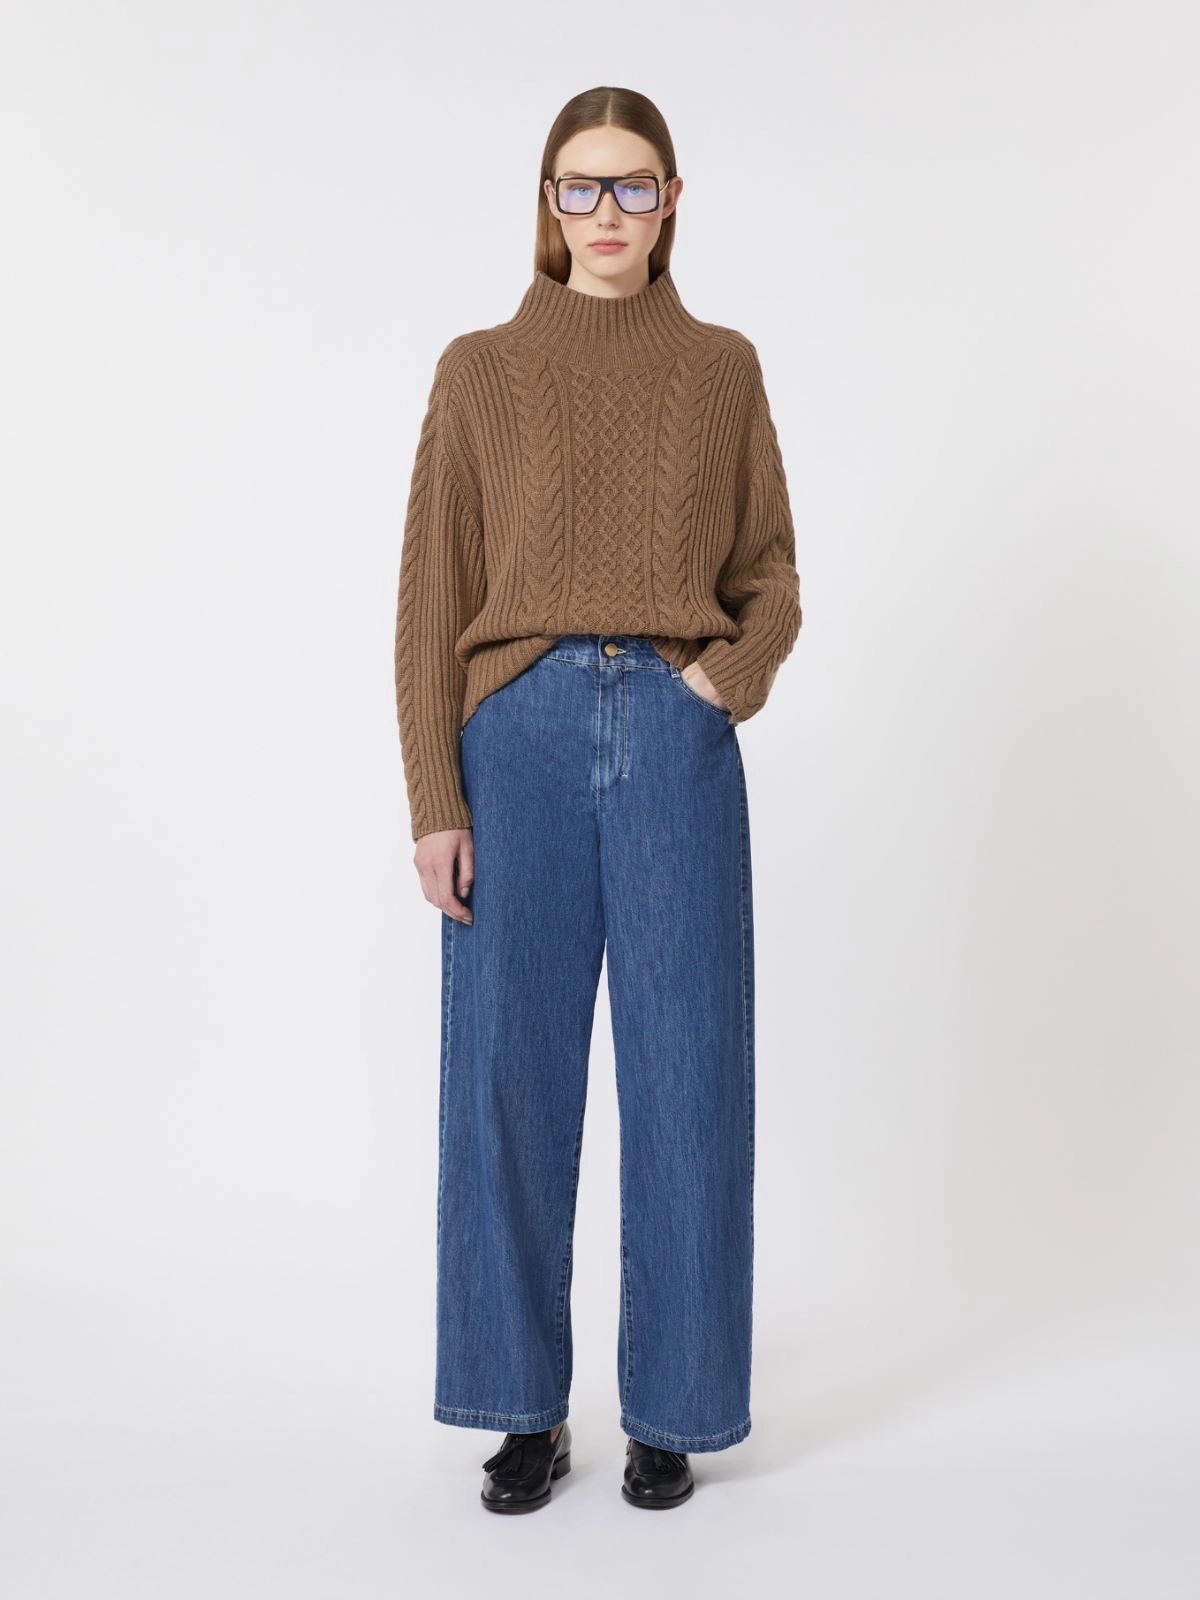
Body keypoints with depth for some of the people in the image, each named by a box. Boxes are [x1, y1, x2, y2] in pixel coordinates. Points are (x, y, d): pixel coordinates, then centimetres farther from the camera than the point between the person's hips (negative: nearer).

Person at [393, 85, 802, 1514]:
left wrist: (729, 675, -7)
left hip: (677, 740, 1)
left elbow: (771, 574, 14)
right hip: (520, 736, 0)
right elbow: (431, 597, 3)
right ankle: (526, 1409, 19)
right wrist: (435, 800, -5)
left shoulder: (722, 369, 10)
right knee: (508, 1076, 3)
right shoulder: (481, 373, 7)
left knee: (686, 1078, 3)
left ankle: (671, 1409, 19)